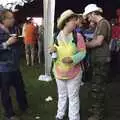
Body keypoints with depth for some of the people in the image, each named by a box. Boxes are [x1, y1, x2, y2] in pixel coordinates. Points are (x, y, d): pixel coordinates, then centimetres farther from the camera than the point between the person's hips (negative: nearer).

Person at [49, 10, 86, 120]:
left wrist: (72, 59, -28)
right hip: (59, 72, 4)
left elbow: (82, 52, -12)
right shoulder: (57, 36, -3)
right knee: (62, 95, 21)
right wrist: (52, 50, -13)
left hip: (74, 73, -3)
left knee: (73, 97, 8)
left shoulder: (78, 36, -13)